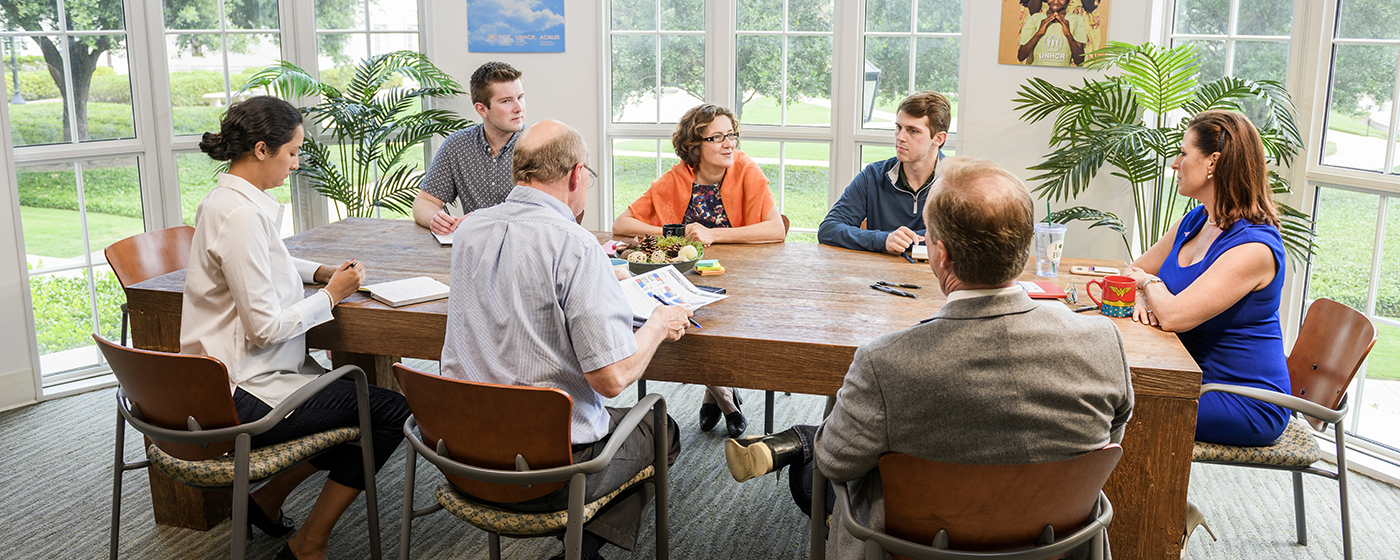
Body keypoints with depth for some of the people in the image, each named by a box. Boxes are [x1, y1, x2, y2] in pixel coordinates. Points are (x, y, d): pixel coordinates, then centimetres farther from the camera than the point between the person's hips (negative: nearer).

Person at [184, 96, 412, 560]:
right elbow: (265, 327, -25)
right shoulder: (240, 215, -23)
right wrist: (332, 295, -10)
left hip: (223, 384, 11)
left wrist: (321, 272, 11)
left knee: (359, 395, 20)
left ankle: (267, 500, 23)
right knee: (392, 412, -9)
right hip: (244, 398, -11)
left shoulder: (227, 200, 9)